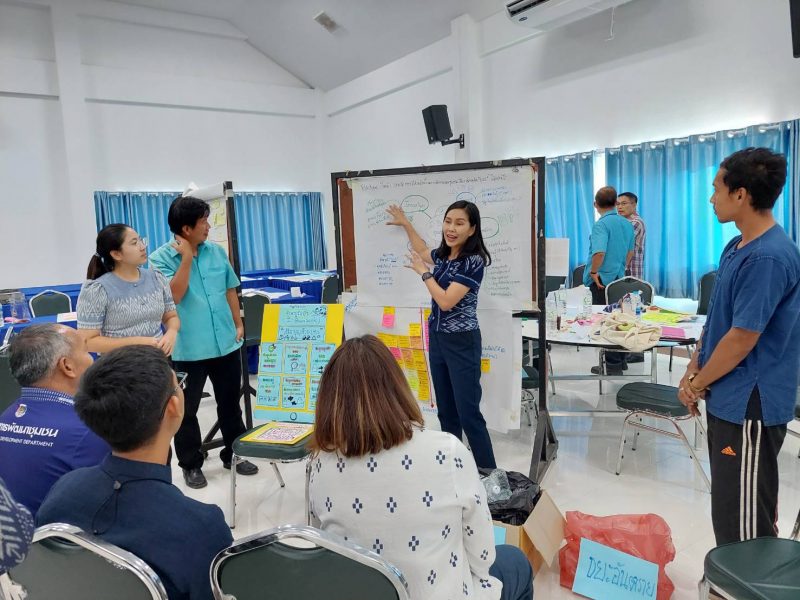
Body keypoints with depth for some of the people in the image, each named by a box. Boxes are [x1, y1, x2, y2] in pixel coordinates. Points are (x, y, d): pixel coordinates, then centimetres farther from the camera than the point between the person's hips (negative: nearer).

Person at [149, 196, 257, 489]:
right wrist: (187, 257, -19)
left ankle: (234, 454, 32)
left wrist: (239, 323, 8)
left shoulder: (217, 252, 5)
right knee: (186, 410, 8)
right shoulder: (160, 258, -8)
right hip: (188, 349, -4)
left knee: (230, 403, 16)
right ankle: (191, 464, 25)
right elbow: (174, 295, -20)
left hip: (225, 343, 4)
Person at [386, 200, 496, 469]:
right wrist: (405, 223, 33)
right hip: (437, 339, 8)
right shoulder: (443, 255, 6)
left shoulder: (473, 261, -17)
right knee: (446, 411, 14)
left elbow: (446, 301, -23)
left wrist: (423, 272, -11)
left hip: (462, 343, -8)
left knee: (469, 414, -7)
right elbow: (423, 251, 31)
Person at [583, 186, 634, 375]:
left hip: (602, 281, -8)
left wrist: (593, 271, -15)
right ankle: (621, 360, 25)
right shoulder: (627, 224, 8)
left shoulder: (601, 224, -16)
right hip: (619, 279, 8)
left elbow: (599, 252, -30)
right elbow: (630, 252, 19)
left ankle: (613, 365, 4)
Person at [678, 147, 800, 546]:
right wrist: (693, 371, 6)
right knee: (729, 509, 22)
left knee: (743, 521, 4)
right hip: (729, 399, 10)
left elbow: (742, 338, -22)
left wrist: (697, 385, -10)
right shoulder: (737, 247, 8)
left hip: (749, 407, -10)